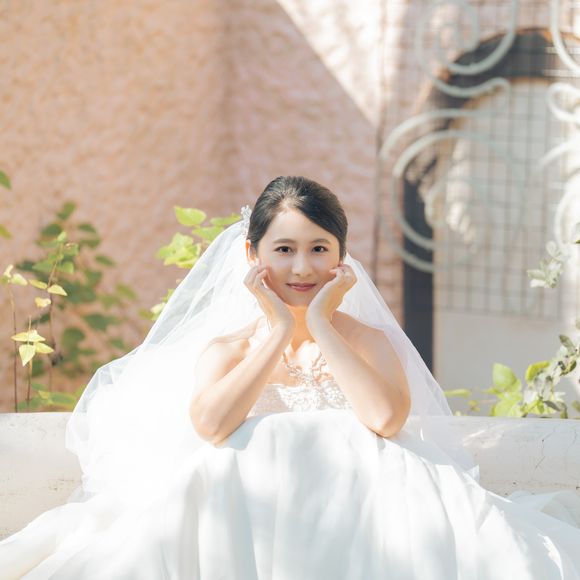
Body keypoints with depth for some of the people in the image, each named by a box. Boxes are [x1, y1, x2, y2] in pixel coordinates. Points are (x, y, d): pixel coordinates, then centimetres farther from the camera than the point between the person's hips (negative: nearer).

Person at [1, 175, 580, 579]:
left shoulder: (368, 340, 11)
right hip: (246, 517, 1)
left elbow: (386, 418, -15)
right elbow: (211, 425, -15)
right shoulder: (224, 348, 11)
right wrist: (279, 331, -5)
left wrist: (321, 325, -6)